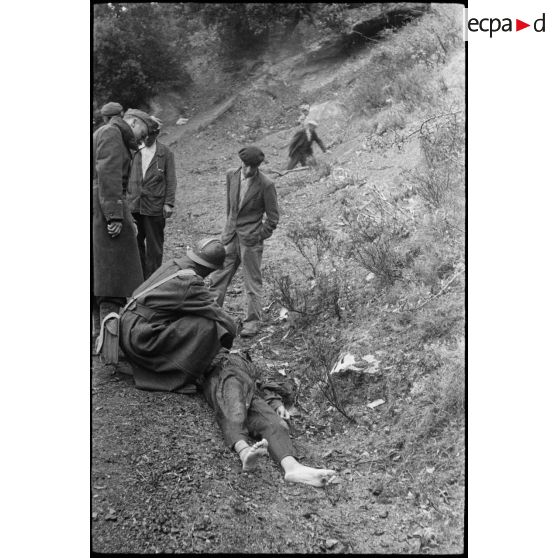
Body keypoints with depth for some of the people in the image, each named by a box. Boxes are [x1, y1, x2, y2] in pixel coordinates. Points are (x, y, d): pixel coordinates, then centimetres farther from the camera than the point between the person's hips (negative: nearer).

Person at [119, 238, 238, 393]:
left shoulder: (172, 264, 10)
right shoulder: (190, 283, -16)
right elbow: (225, 322, -12)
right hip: (141, 338, -9)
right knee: (207, 326, -16)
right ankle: (179, 379, -6)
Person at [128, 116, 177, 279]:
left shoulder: (165, 153, 1)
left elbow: (170, 180, 0)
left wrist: (169, 203, -7)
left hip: (155, 206, -3)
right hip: (133, 205, 3)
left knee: (154, 245, 4)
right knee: (135, 242, 7)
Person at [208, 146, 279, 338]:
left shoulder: (265, 185, -12)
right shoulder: (232, 175, 2)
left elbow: (273, 216, -5)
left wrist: (259, 236, -8)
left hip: (250, 239, -5)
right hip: (230, 235, 5)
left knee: (253, 282, 4)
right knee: (217, 277, 9)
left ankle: (253, 322, 16)